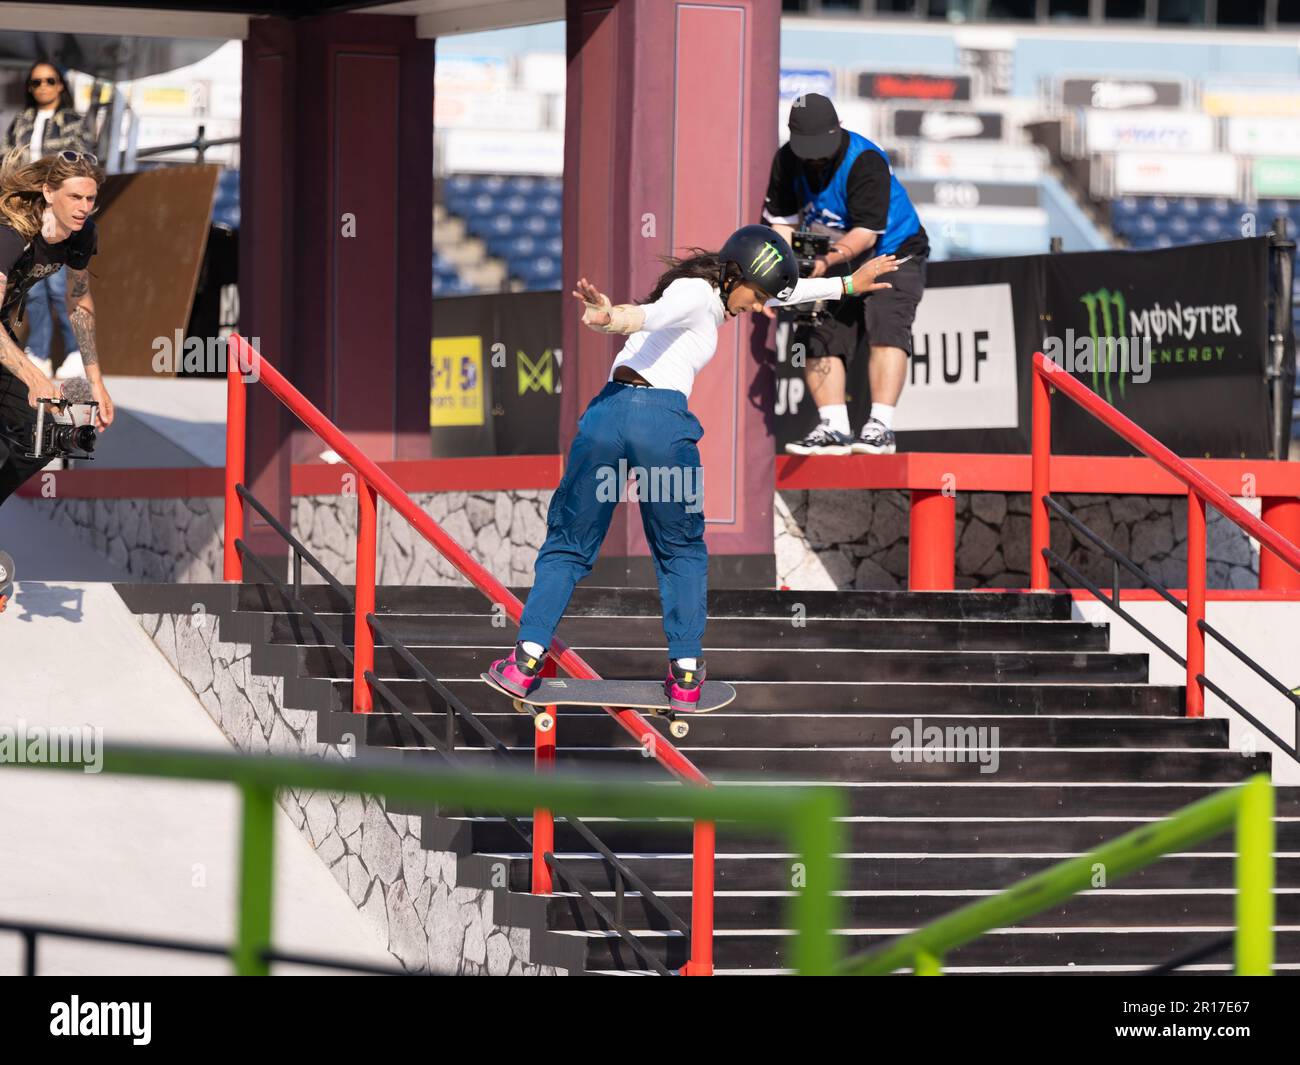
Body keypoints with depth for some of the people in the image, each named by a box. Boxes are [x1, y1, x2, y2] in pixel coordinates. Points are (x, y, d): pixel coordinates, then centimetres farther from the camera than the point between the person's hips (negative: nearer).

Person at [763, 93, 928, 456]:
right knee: (817, 337, -6)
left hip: (893, 253, -6)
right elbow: (781, 221, -5)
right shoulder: (787, 160, -9)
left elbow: (867, 232, -32)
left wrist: (828, 261, -45)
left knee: (885, 330, -24)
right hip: (835, 264, 6)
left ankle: (880, 427, -30)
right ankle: (834, 428, -5)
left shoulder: (866, 161, -28)